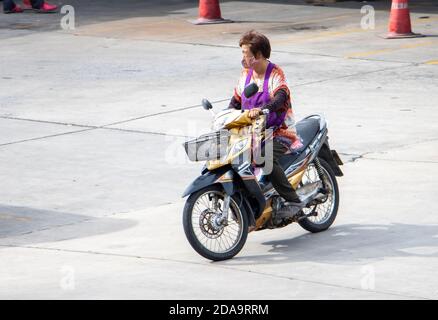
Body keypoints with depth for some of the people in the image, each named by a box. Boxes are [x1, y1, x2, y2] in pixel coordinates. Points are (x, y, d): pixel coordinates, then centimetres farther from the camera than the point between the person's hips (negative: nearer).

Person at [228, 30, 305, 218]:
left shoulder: (276, 74, -10)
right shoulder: (245, 75, 12)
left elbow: (280, 98, -29)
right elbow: (236, 101, 20)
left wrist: (262, 109, -48)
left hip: (280, 133, -7)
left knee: (266, 159, -34)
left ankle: (293, 201, -24)